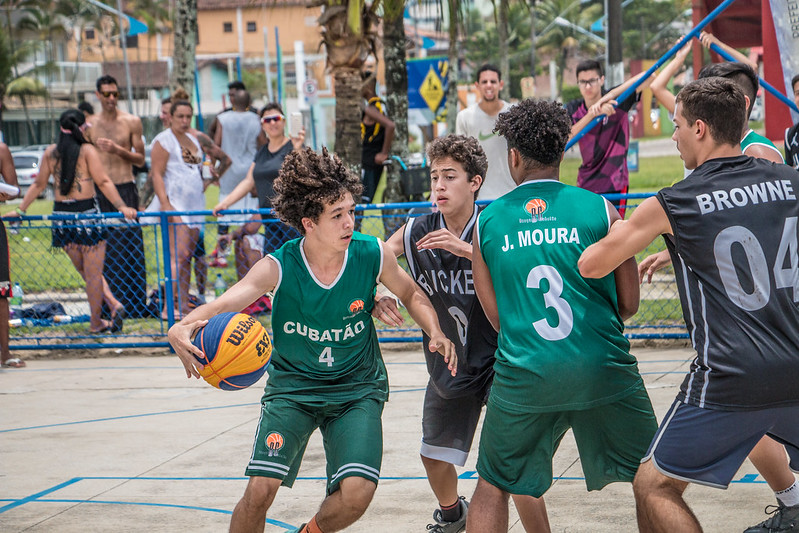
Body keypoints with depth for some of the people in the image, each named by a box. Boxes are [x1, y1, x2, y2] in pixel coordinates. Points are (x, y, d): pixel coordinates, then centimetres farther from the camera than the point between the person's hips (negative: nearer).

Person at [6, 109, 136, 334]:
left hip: (61, 215, 4)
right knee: (93, 273, 4)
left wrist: (20, 210, 20)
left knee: (86, 271, 16)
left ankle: (113, 304, 6)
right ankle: (95, 322, 8)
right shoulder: (87, 150, -5)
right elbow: (103, 182, -12)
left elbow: (39, 184, 11)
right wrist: (122, 207, -15)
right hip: (87, 213, -4)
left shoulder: (51, 152, 7)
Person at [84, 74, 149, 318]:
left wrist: (119, 151, -10)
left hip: (125, 189, -1)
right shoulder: (89, 125, 9)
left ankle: (135, 303, 0)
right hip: (99, 191, 2)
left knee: (130, 248, -5)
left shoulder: (132, 122, 5)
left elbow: (140, 159, 4)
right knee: (104, 250, 0)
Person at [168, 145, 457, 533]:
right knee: (260, 490, -17)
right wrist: (183, 328, -56)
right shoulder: (278, 268, -20)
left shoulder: (373, 255, -15)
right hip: (292, 385, -1)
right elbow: (222, 305, -33)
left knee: (356, 493, -18)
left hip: (357, 388, 1)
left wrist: (435, 332, -12)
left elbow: (410, 294, 7)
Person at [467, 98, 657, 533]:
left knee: (492, 488, 18)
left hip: (523, 376, 1)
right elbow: (629, 303, 5)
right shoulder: (599, 210, 0)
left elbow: (496, 316, 11)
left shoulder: (486, 223, 5)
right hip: (603, 369, -1)